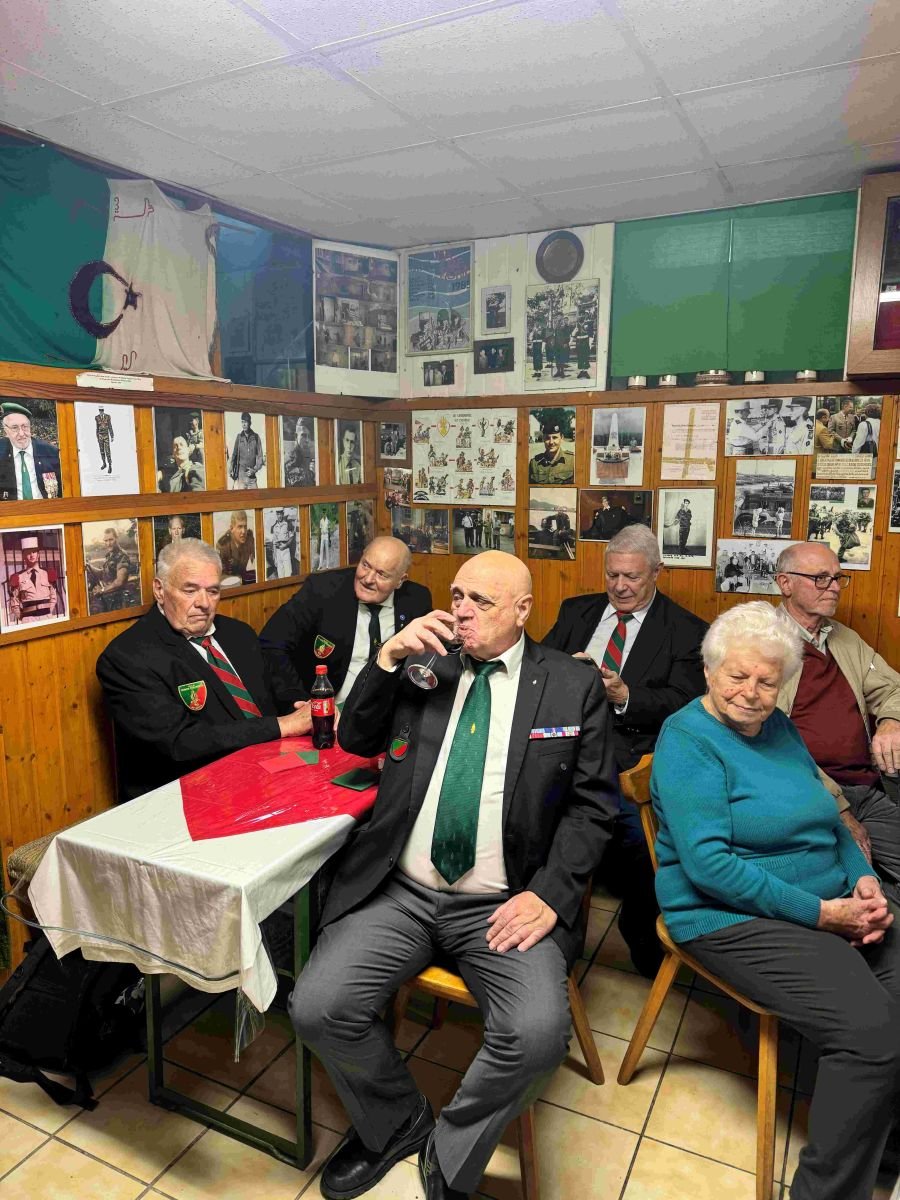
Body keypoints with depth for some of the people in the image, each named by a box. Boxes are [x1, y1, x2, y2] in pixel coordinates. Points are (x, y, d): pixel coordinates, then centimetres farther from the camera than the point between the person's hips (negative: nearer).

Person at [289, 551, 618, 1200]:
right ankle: (399, 1122, 18)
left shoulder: (575, 687, 2)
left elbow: (592, 805, 1)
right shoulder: (423, 662, 9)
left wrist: (550, 894, -12)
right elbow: (354, 741, 10)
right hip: (400, 890, 3)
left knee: (538, 1035, -26)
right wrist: (388, 658, -6)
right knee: (318, 1007, -15)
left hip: (505, 903, -2)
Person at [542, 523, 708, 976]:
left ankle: (646, 946, -4)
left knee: (636, 821, -31)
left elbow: (681, 703, -1)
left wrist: (624, 694, -16)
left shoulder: (686, 630, 10)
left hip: (629, 748, -3)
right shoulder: (577, 611, 21)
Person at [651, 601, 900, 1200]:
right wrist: (821, 914, -17)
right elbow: (709, 865, -19)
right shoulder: (687, 741, -12)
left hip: (833, 905, 8)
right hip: (736, 919, -7)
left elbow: (829, 818, 18)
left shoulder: (780, 727, 11)